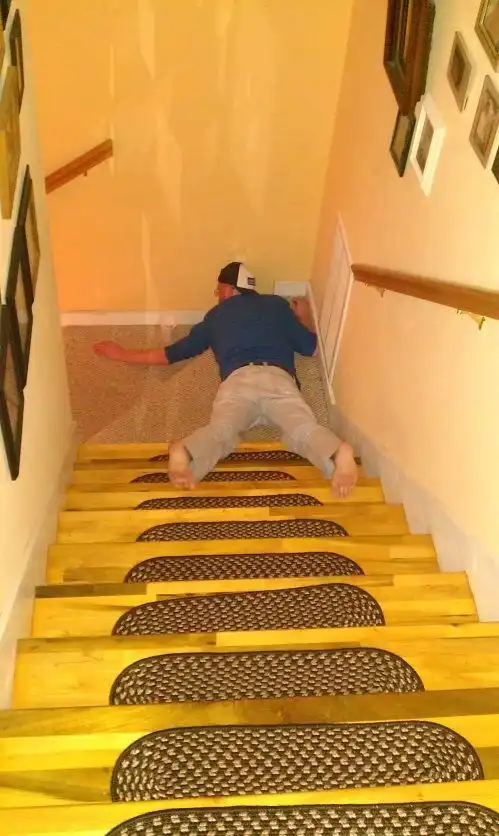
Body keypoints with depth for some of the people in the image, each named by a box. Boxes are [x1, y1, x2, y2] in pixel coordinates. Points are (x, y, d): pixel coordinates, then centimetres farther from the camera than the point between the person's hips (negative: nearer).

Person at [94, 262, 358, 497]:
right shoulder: (278, 304, 31)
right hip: (278, 378, 0)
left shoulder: (216, 315, 32)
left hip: (238, 379, 0)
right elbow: (311, 347, 33)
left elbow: (173, 353, 35)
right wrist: (304, 316, 54)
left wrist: (125, 354, 49)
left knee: (220, 430, -24)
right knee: (302, 428, -23)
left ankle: (184, 453, -57)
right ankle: (338, 453, -55)